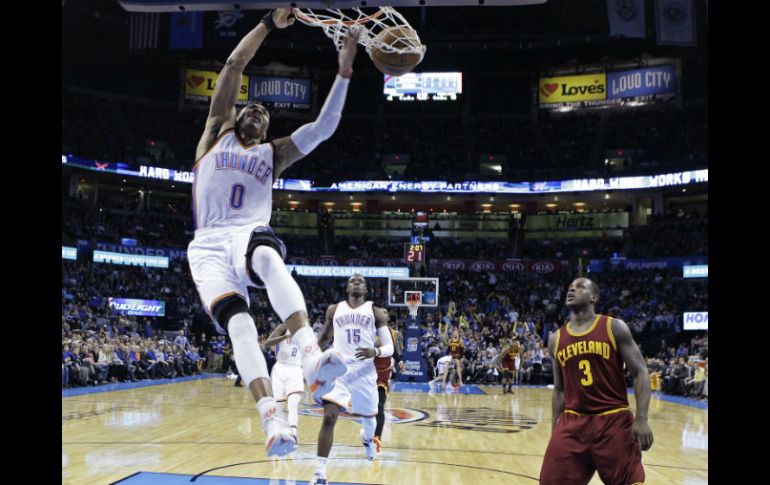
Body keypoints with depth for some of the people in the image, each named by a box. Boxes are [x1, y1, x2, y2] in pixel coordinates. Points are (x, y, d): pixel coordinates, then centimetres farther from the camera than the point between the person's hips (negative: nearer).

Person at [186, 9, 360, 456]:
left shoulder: (274, 153, 24)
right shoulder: (216, 134, 21)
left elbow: (324, 127, 14)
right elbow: (235, 65, 14)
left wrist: (344, 72, 8)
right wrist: (270, 23, 9)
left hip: (251, 234, 0)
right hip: (208, 246, 0)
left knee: (267, 257, -39)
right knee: (237, 320, -27)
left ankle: (312, 356, -59)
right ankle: (273, 417, -42)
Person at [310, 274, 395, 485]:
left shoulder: (375, 311, 3)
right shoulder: (334, 309, 9)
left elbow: (389, 347, -1)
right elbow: (324, 336, 24)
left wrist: (375, 352, -22)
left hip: (365, 371, 1)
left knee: (368, 416, 16)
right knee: (329, 417, -16)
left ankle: (367, 439, 55)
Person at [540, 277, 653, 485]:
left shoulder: (614, 328, -1)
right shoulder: (556, 339, 10)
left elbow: (640, 372, -4)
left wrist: (641, 419, -15)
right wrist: (554, 428, 11)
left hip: (614, 420, -3)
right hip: (572, 421, 3)